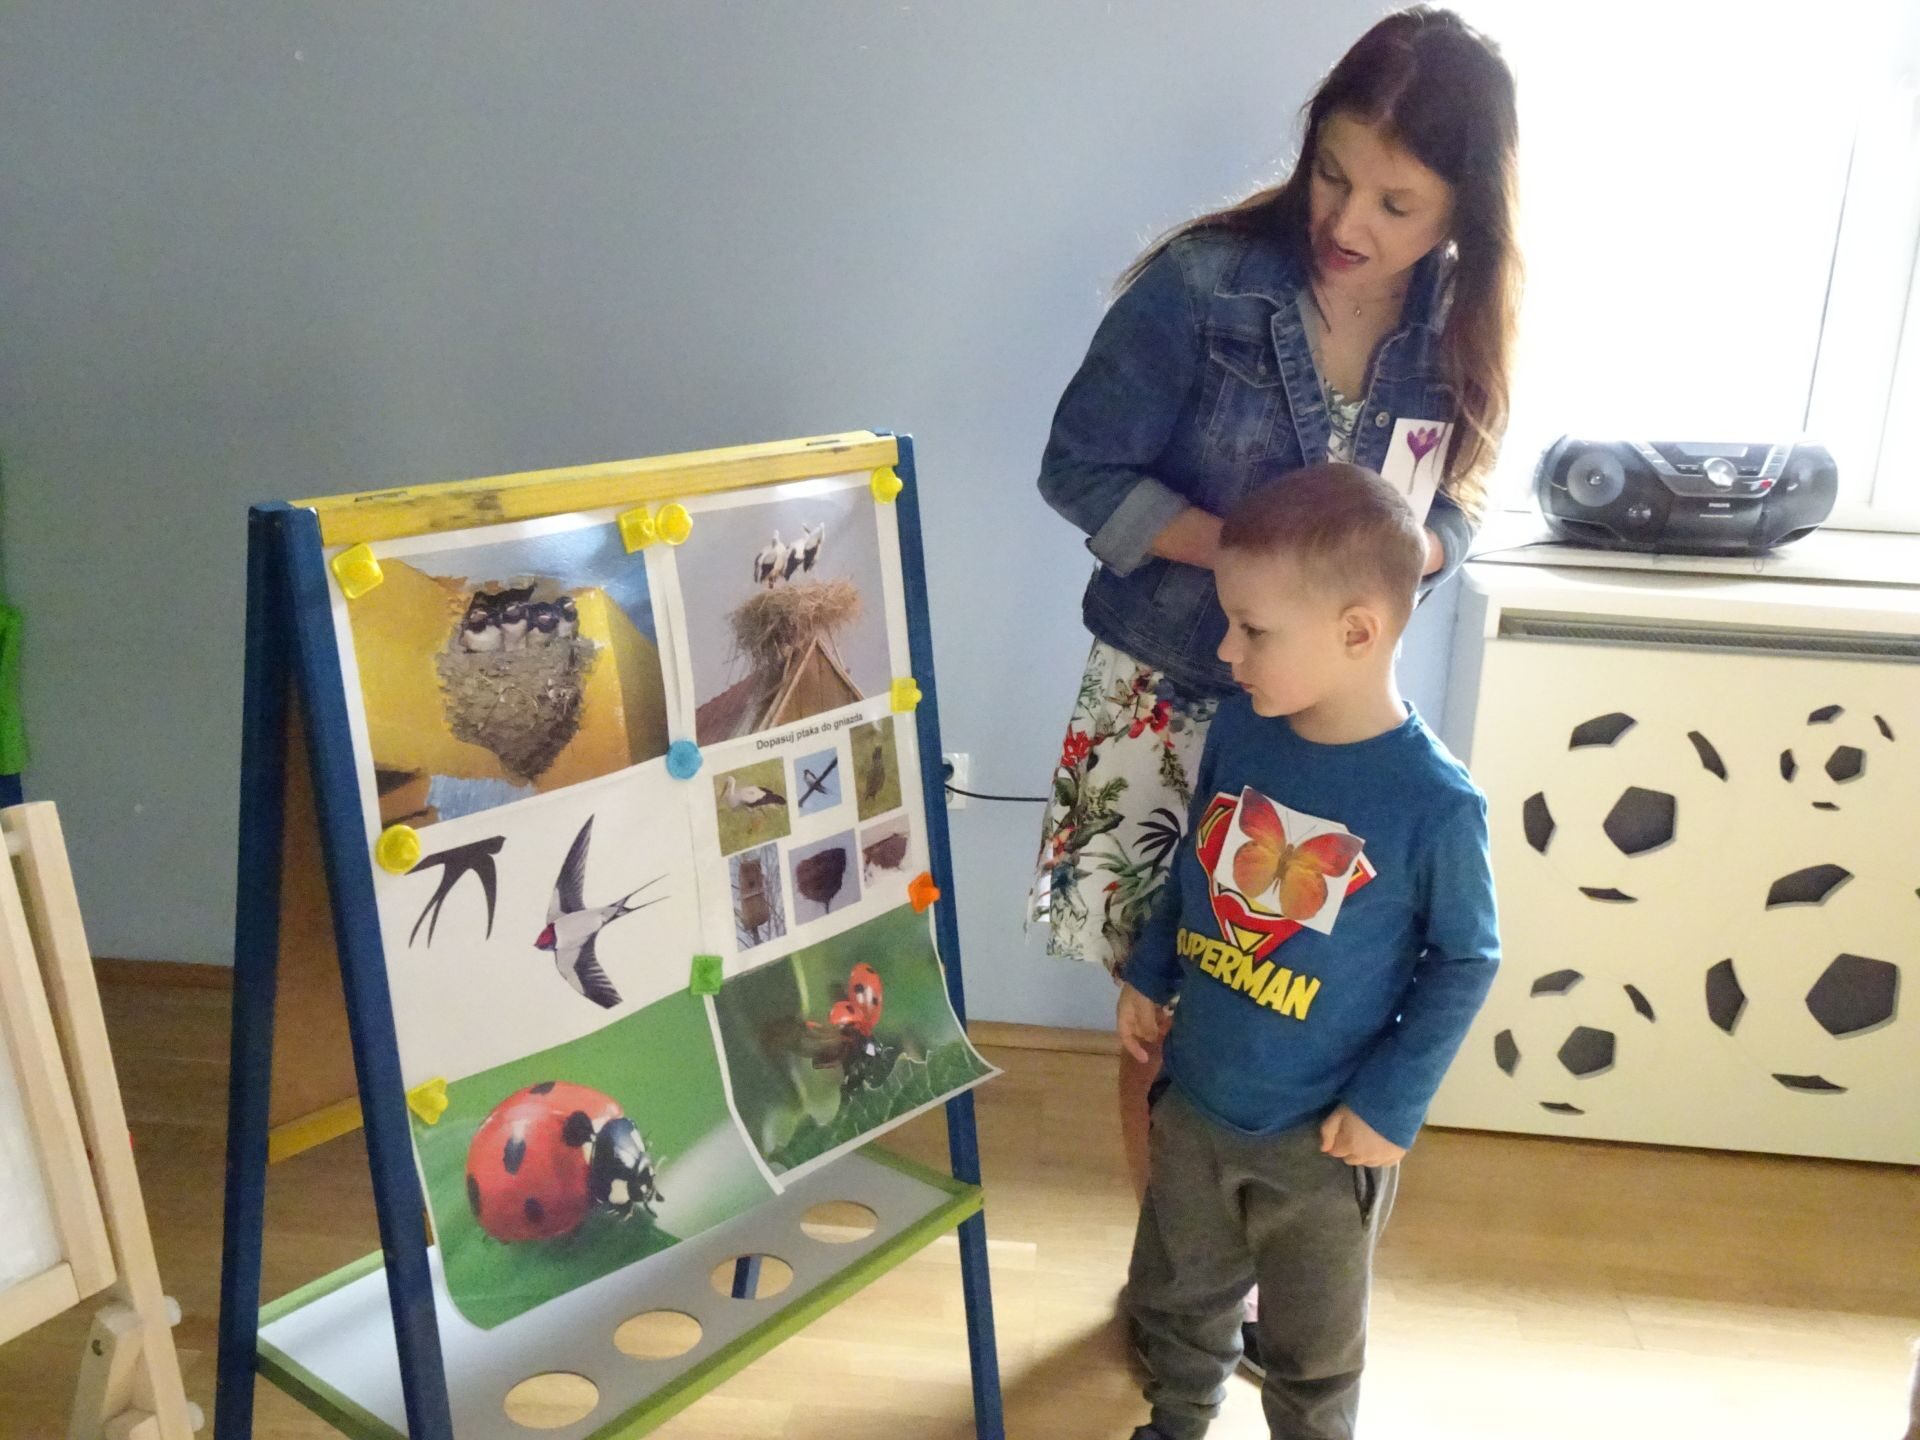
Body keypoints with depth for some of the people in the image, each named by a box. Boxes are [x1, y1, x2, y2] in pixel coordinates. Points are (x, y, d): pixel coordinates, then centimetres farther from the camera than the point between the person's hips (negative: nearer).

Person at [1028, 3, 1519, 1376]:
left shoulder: (1456, 326, -3)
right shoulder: (1202, 283, -15)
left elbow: (1451, 512, 6)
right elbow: (1080, 470, -12)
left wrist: (1401, 555, -18)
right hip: (1167, 696, -3)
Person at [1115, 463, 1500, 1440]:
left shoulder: (1436, 803, -24)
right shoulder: (1239, 727, -10)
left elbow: (1466, 960, -11)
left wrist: (1392, 1103, -13)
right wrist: (1149, 975, 9)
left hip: (1321, 1134, -4)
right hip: (1194, 1095, 5)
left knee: (1311, 1349, 20)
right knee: (1174, 1295, 26)